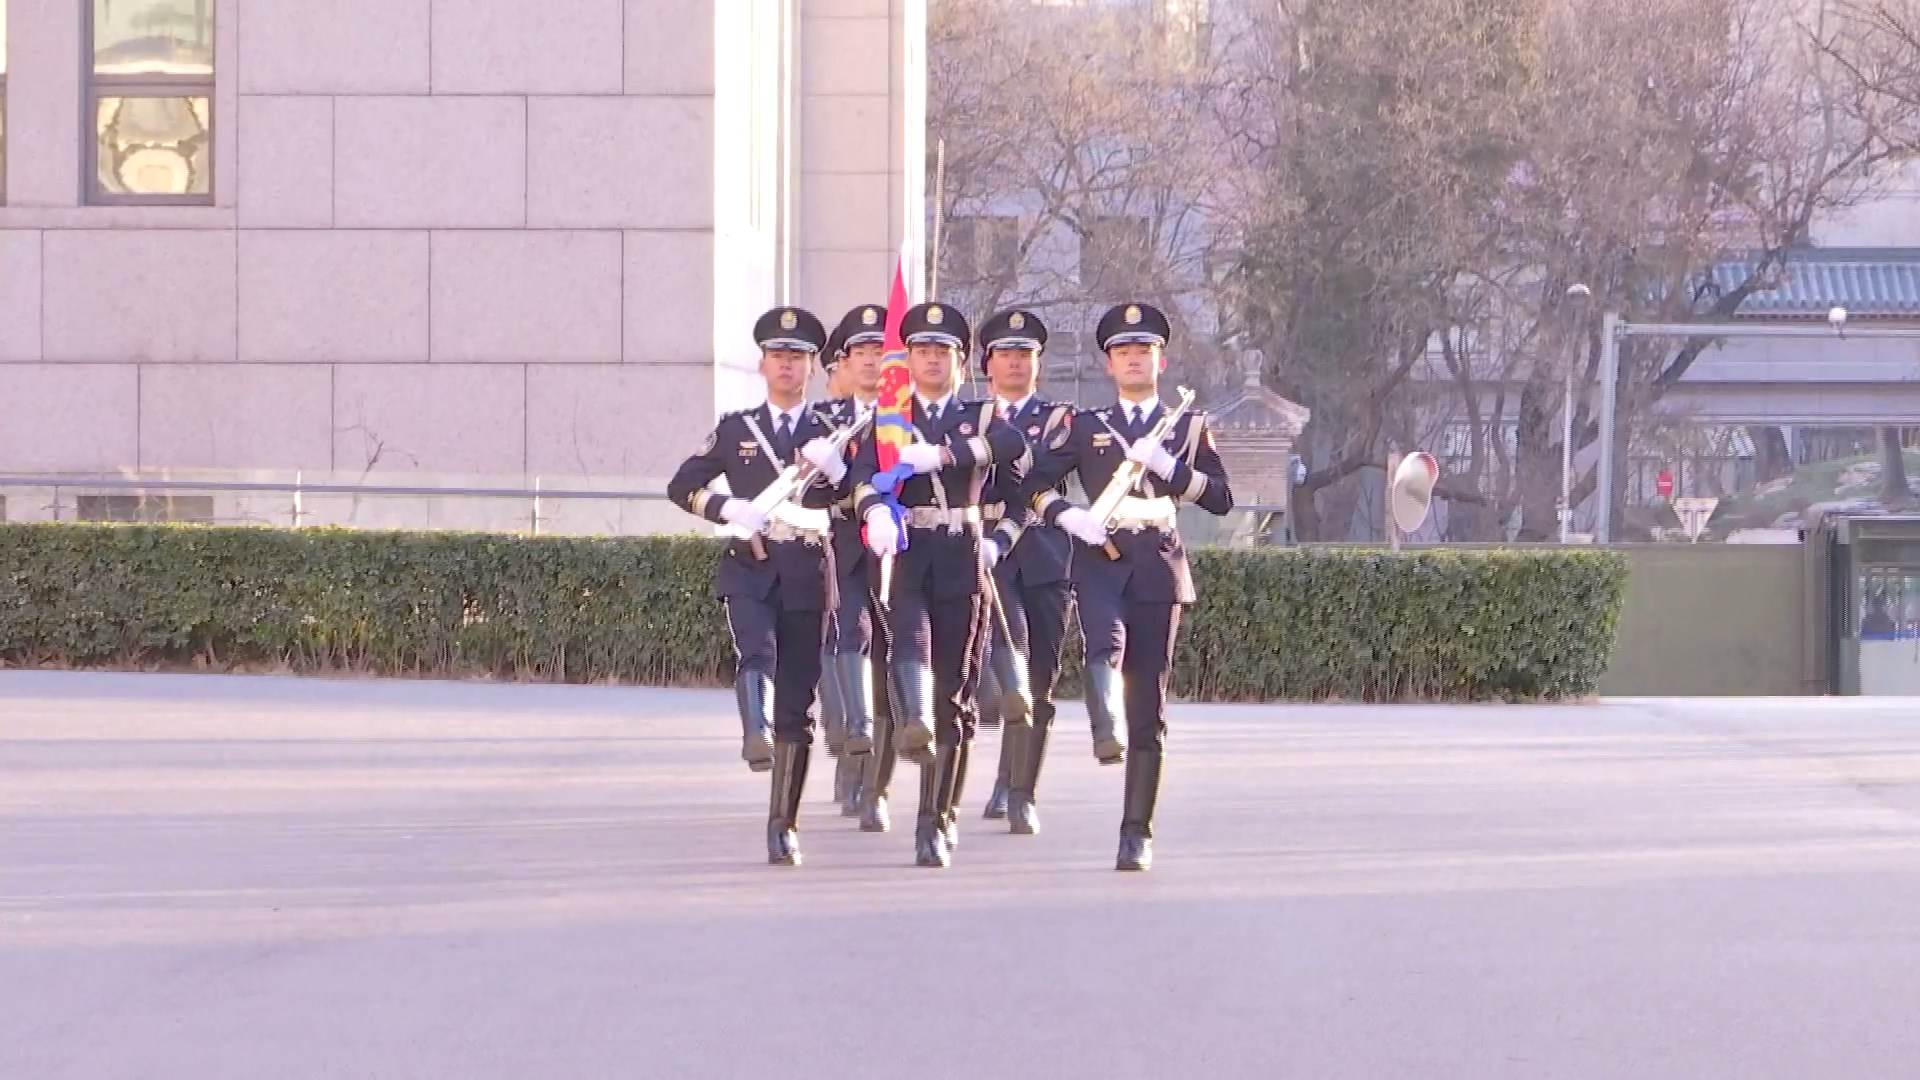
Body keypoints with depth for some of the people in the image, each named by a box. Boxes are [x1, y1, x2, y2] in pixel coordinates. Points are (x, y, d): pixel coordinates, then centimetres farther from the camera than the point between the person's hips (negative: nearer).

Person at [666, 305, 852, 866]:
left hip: (807, 575, 0)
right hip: (750, 569, 0)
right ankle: (757, 735, -55)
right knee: (757, 652, -32)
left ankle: (783, 825, 6)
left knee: (797, 703, 1)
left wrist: (837, 470, -16)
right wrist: (730, 507, -9)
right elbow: (681, 485, 9)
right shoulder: (735, 430, 11)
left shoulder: (831, 434, 10)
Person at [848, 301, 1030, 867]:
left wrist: (939, 453, -21)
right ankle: (915, 724, -59)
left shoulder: (980, 418, 16)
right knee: (909, 631, -32)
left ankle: (937, 821, 5)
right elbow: (865, 473, -7)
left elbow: (1012, 444, -10)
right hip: (902, 550, -1)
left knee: (954, 689, 0)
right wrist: (875, 510, -30)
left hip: (961, 559, 1)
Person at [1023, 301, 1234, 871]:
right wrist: (1067, 514, -8)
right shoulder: (1085, 425, 16)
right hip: (1099, 561, 0)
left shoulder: (1188, 427, 15)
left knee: (1148, 705, -1)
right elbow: (1035, 481, 11)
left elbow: (1221, 498, 5)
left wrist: (1169, 466, -10)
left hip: (1158, 568, 0)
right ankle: (1108, 732, -59)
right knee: (1105, 646, -34)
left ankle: (1137, 832, 3)